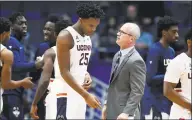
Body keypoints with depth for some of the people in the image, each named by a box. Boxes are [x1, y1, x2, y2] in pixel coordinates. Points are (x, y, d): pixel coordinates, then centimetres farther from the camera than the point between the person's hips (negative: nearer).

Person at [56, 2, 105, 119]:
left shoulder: (87, 37, 12)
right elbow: (64, 72, -19)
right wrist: (86, 95, -23)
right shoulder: (66, 37, -14)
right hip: (65, 94, -8)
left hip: (79, 93, 8)